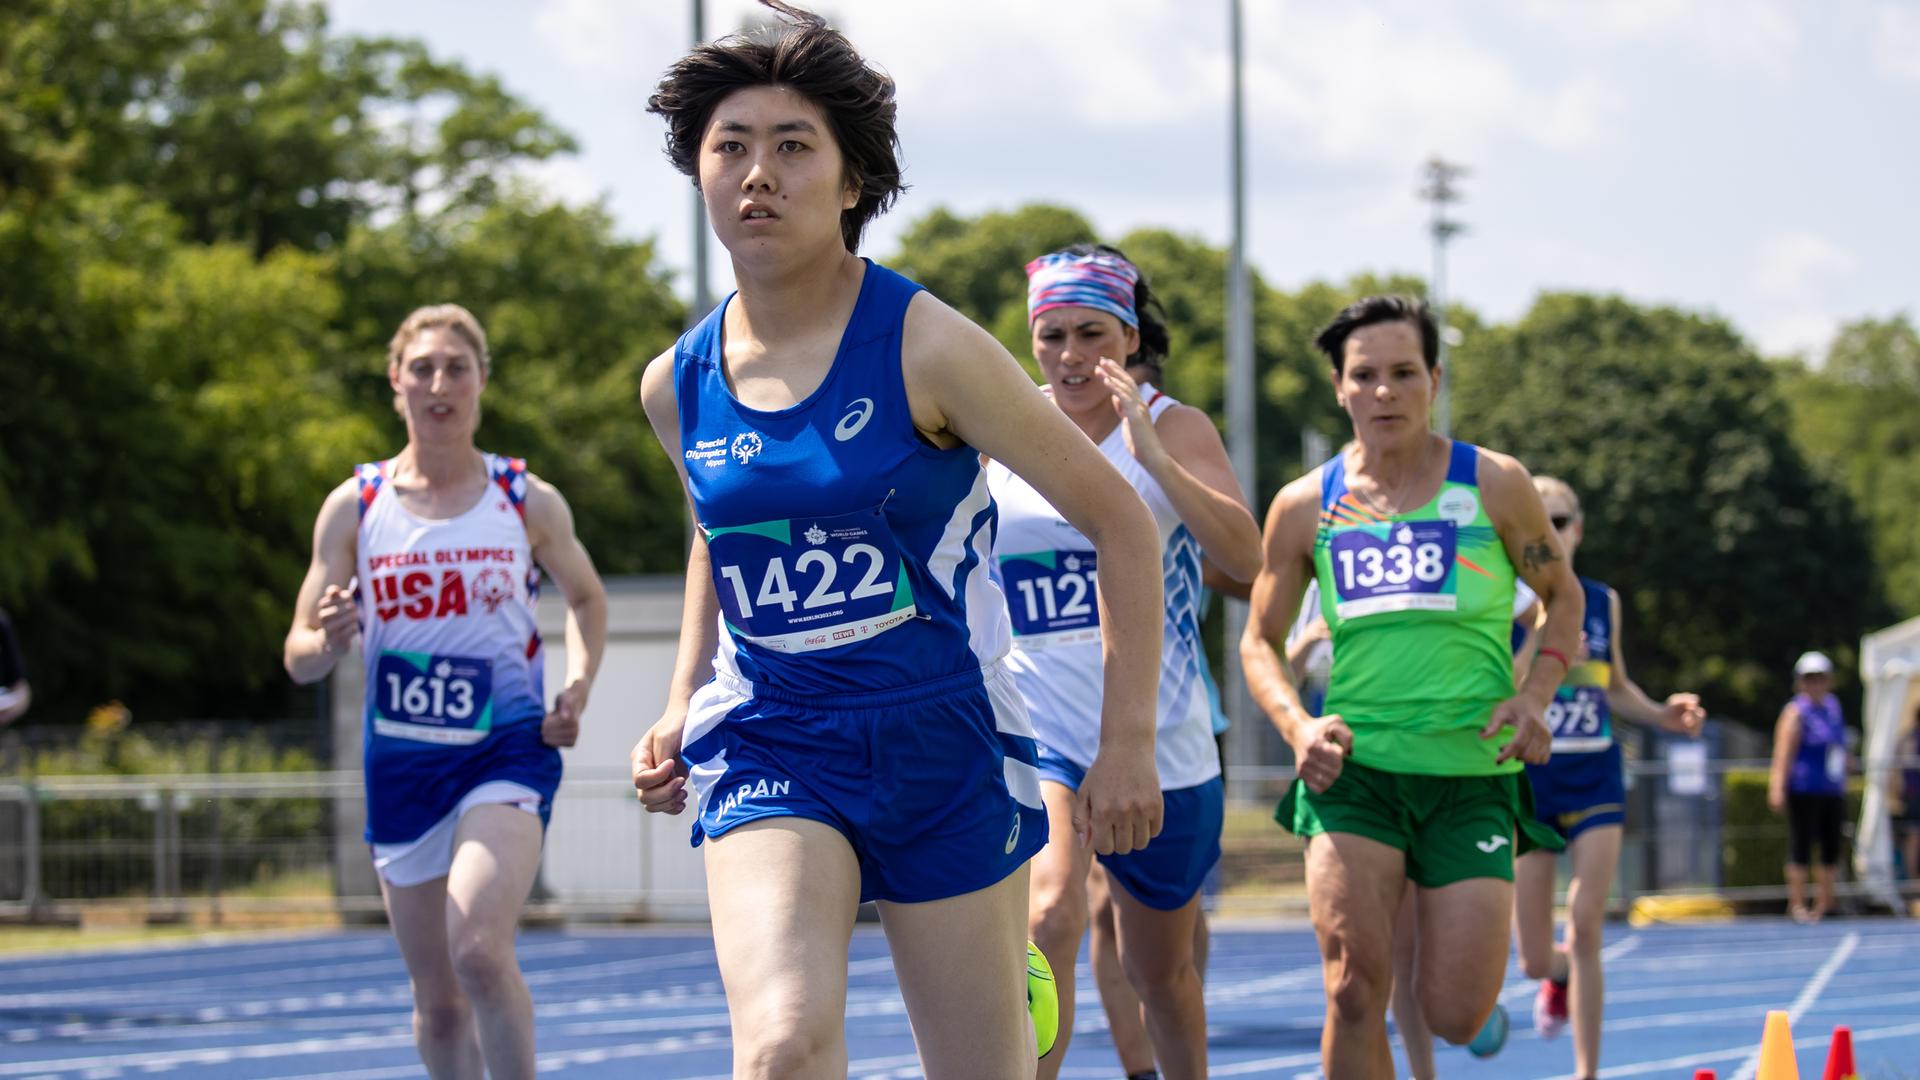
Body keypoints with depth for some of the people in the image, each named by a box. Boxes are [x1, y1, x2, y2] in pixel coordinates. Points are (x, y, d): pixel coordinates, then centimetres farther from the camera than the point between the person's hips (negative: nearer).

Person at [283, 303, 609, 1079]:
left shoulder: (529, 503, 1)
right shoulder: (354, 507, 2)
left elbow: (586, 598, 19)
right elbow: (298, 657, 3)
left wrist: (577, 687, 0)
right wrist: (329, 643, -22)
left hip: (507, 749, -2)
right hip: (400, 764, 3)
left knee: (478, 948, -25)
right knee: (437, 1000, 10)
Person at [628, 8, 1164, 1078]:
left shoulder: (927, 348, -12)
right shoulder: (678, 385, 2)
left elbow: (1118, 518, -5)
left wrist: (1129, 741, -7)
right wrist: (684, 705, 11)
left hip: (946, 742, -2)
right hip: (767, 745, 2)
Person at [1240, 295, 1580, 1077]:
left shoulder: (1493, 485, 1)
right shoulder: (1305, 507, 4)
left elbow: (1563, 597, 13)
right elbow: (1260, 640, 14)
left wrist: (1535, 696, -5)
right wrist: (1297, 726, -6)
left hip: (1472, 773, 0)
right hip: (1354, 767, 0)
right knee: (1354, 986, -17)